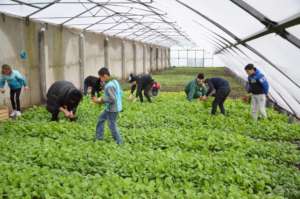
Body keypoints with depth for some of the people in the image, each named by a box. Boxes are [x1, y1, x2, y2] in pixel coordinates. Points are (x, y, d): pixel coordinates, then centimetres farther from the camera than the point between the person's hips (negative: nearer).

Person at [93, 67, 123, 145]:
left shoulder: (108, 86, -24)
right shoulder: (115, 81, 5)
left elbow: (112, 99, -29)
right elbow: (120, 93, 13)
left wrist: (100, 100, -19)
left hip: (112, 109, -10)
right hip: (111, 108, 10)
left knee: (112, 126, 3)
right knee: (101, 119, 22)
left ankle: (119, 142, 17)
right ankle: (99, 137, 32)